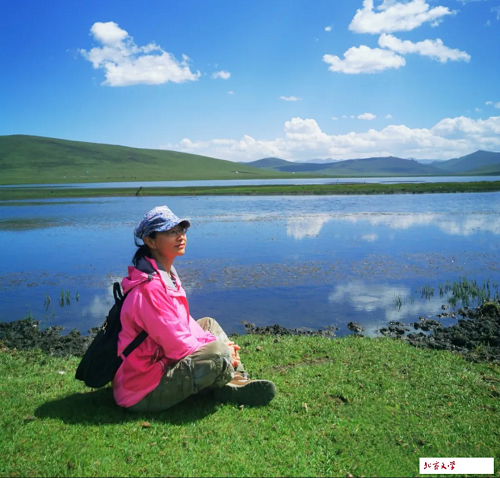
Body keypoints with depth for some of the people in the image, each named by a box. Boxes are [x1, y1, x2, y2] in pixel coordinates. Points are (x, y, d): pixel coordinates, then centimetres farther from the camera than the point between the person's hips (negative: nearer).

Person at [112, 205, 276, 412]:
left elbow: (183, 323, 12)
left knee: (209, 324, 15)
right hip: (143, 393, -11)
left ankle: (238, 381, 1)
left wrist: (213, 341, -3)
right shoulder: (150, 289, -25)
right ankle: (231, 388, 6)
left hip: (163, 363, 11)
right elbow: (178, 346, -24)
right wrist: (222, 354, -10)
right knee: (218, 352, -29)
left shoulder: (167, 275, 6)